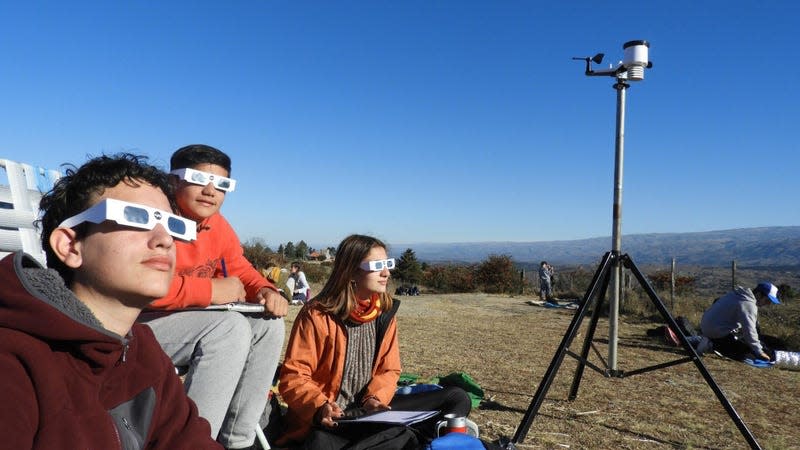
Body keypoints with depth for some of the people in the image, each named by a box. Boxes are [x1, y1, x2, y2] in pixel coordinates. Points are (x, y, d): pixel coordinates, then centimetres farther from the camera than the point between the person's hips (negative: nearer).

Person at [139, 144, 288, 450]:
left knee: (268, 324, -4)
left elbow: (241, 270, 13)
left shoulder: (217, 225, 5)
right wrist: (212, 290, -26)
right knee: (231, 326, -28)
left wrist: (265, 291, -10)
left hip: (190, 325, 9)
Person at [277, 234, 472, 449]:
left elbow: (389, 370, 6)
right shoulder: (317, 315, -13)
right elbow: (293, 377, -13)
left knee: (457, 397, -5)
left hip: (371, 411, 5)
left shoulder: (385, 312, 3)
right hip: (328, 420, -5)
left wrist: (375, 398, -13)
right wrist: (320, 406, -31)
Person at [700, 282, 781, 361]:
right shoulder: (748, 304, -21)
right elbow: (749, 331, -24)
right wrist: (759, 352, -14)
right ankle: (715, 346, -10)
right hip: (717, 333, -10)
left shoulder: (742, 294, 11)